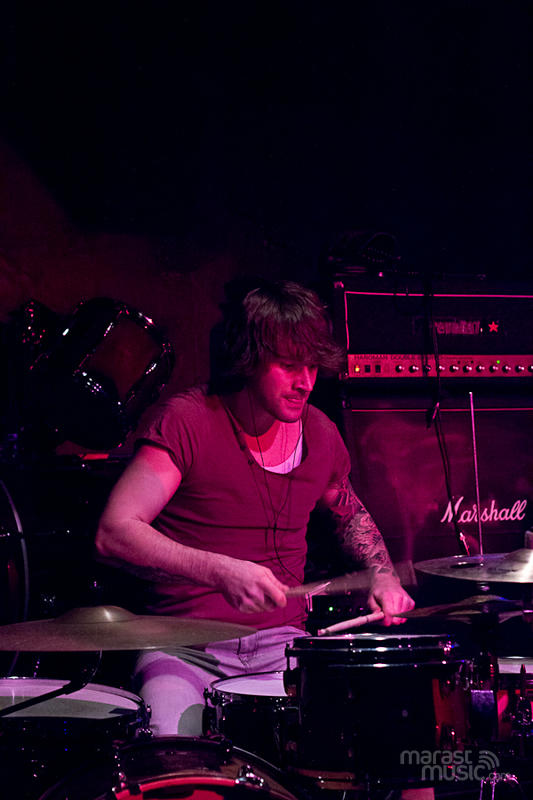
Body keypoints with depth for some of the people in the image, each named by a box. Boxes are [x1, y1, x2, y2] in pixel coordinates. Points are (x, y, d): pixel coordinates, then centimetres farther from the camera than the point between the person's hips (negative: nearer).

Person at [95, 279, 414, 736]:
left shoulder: (320, 433, 7)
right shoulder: (187, 420, -10)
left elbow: (349, 511, 29)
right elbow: (114, 535, -20)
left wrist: (383, 575, 9)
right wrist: (220, 571, -32)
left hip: (283, 644, 5)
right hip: (187, 645, -5)